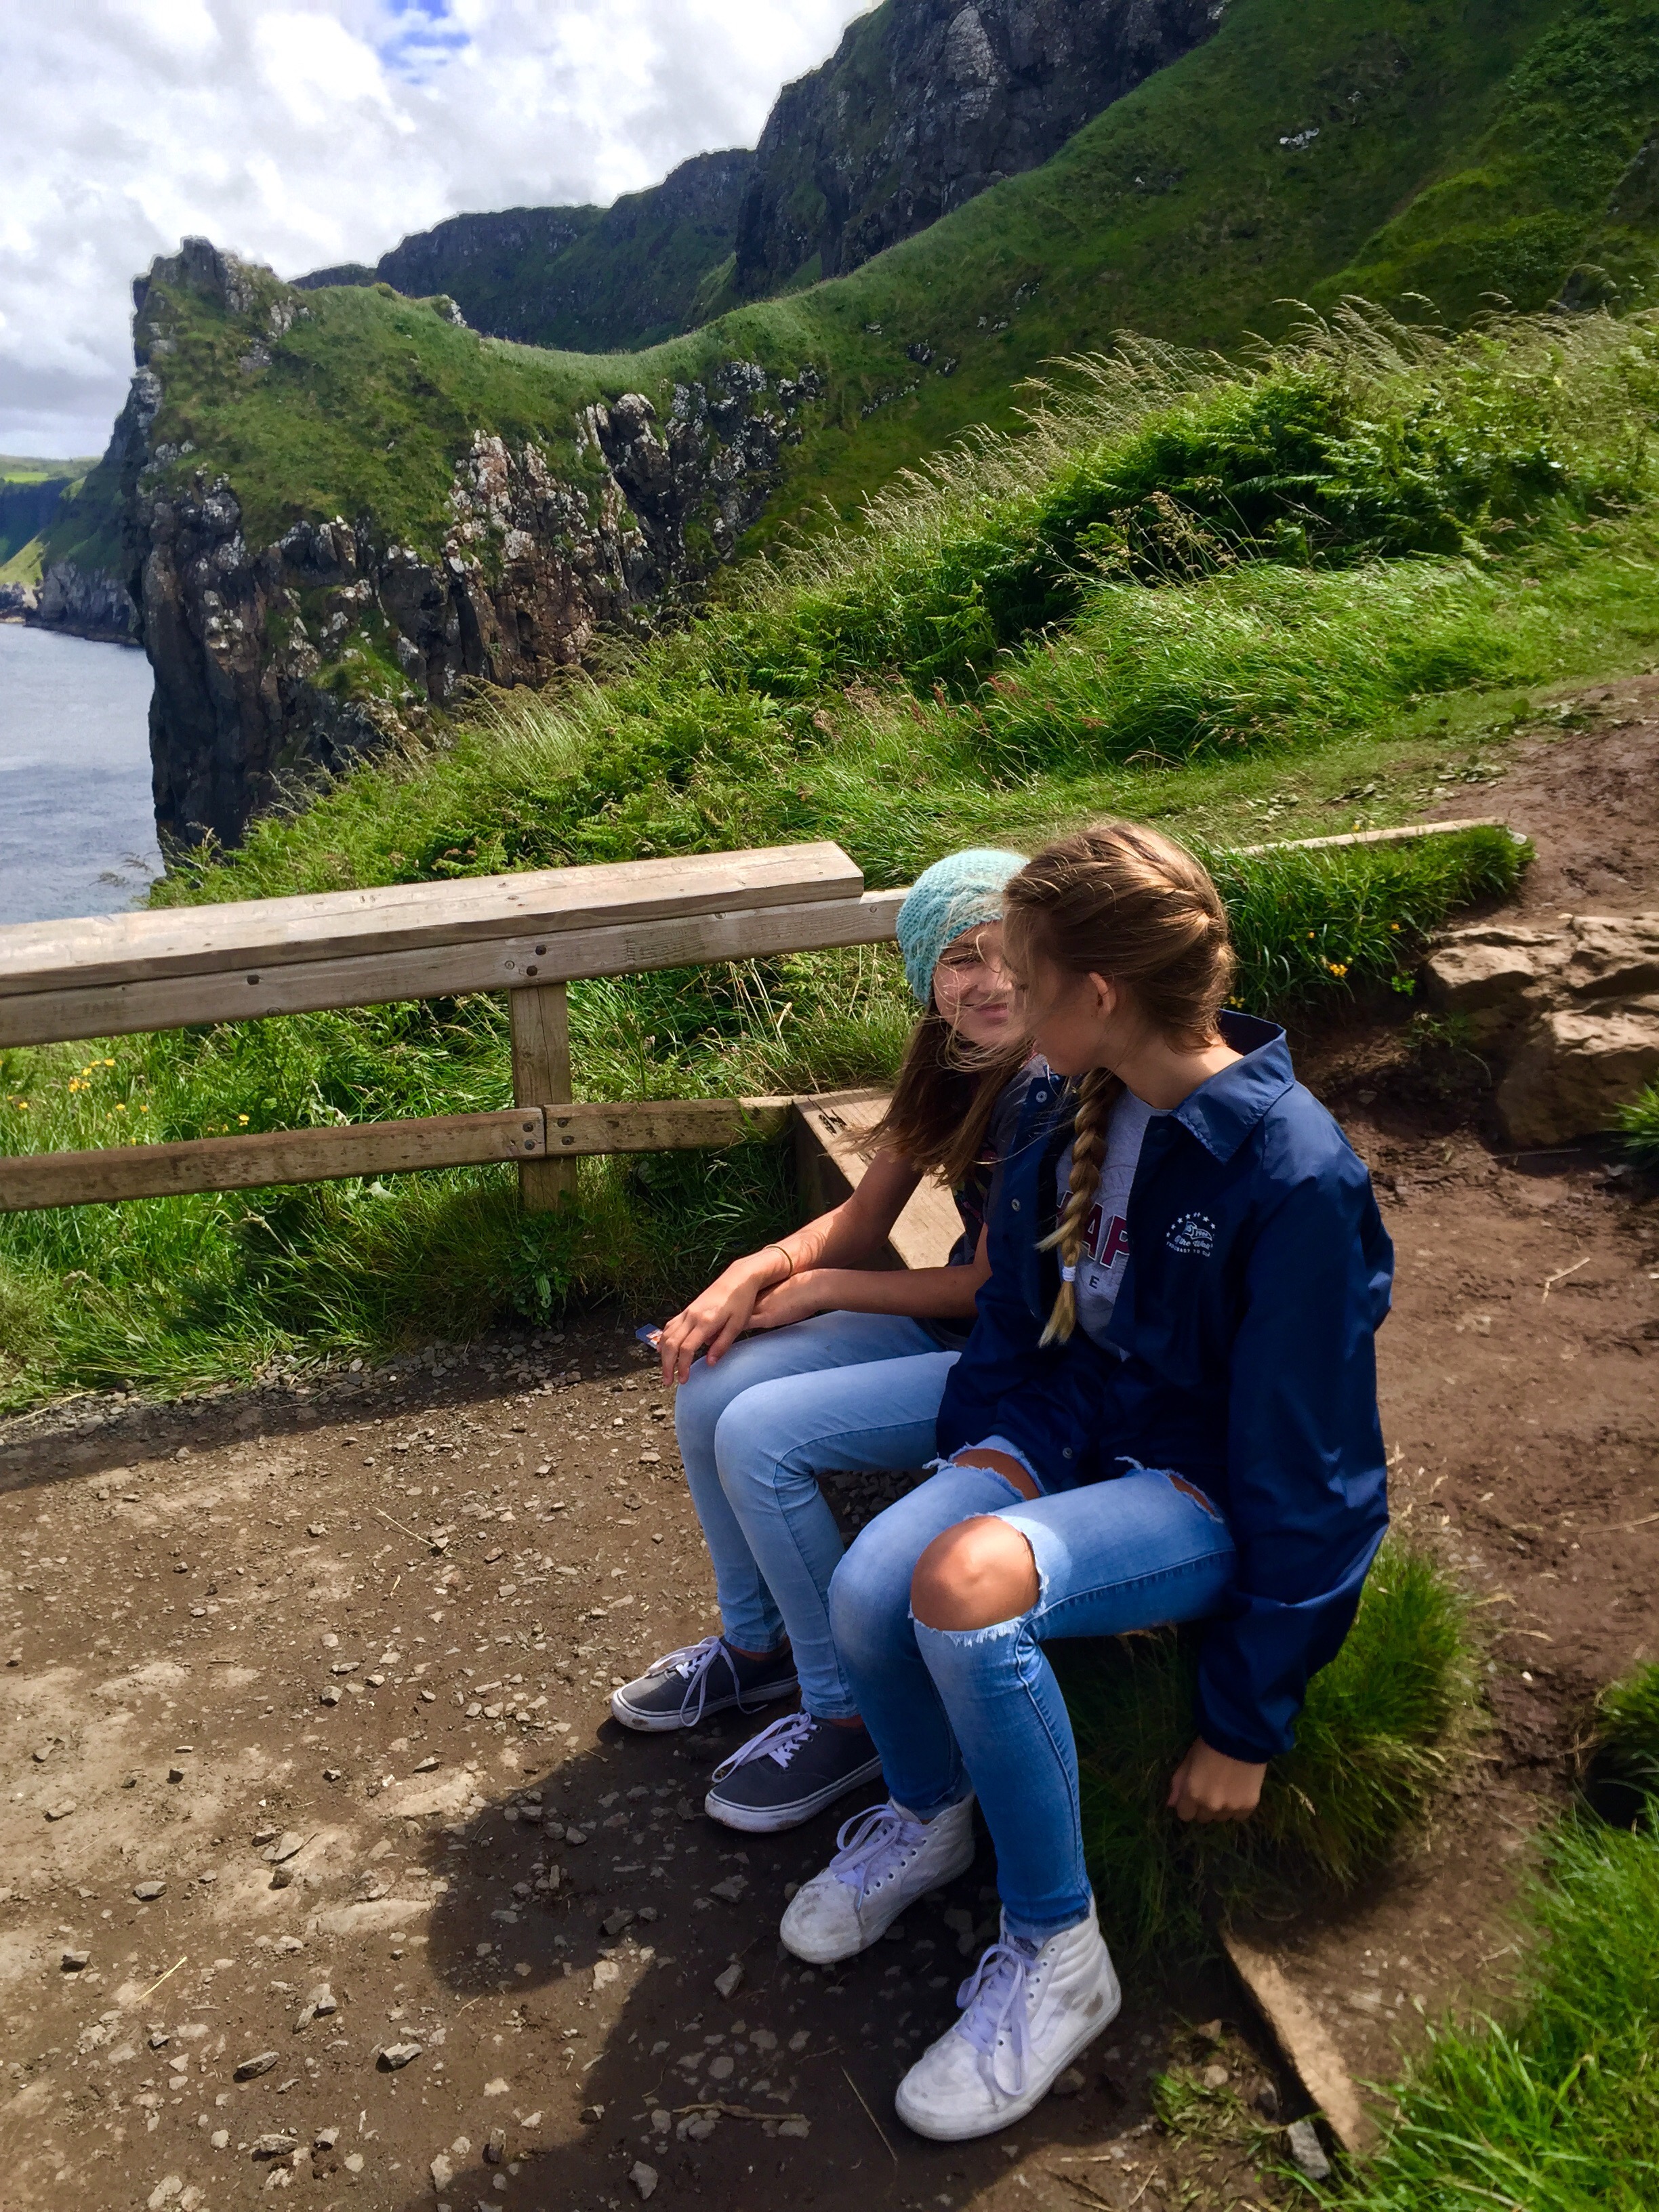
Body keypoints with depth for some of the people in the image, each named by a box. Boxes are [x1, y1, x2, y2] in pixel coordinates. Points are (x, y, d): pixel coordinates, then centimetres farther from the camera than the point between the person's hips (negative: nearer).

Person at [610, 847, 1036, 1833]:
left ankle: (851, 1713, 2)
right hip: (946, 1321, 8)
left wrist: (816, 1289, -9)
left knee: (762, 1435, -19)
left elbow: (989, 1286, -19)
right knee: (709, 1393, -4)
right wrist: (755, 1272, -14)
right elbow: (864, 1221, 5)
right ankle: (756, 1641, 21)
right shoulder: (948, 1064, 1)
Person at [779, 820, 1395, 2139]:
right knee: (869, 1588, -22)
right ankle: (929, 1818, 14)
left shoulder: (1294, 1176, -24)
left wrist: (1249, 1721, -11)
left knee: (967, 1586, -33)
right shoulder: (1066, 1107, -3)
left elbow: (1303, 1470, -18)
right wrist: (980, 1467, -5)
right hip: (1074, 1428, 6)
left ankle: (1057, 1957, -8)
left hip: (1212, 1492, -6)